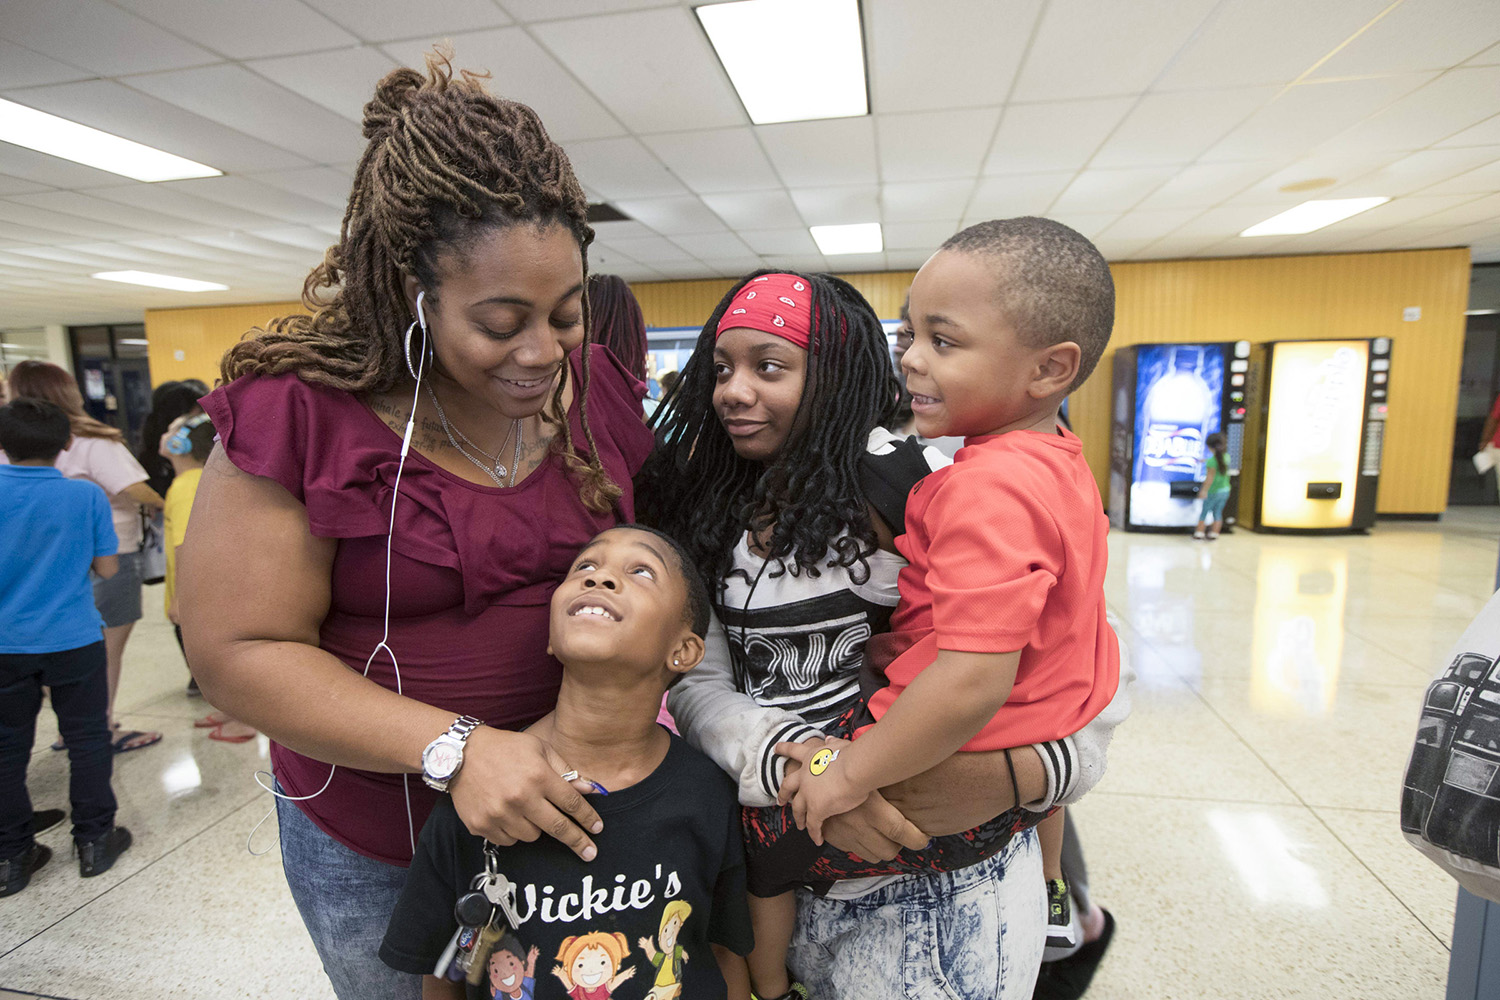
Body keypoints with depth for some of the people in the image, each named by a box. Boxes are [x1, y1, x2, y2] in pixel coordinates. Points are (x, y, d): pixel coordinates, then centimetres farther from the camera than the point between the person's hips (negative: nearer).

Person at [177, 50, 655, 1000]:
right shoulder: (302, 412, -19)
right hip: (372, 847, -2)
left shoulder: (599, 389, -8)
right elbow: (239, 649, -17)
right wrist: (454, 748, -27)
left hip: (569, 806, 3)